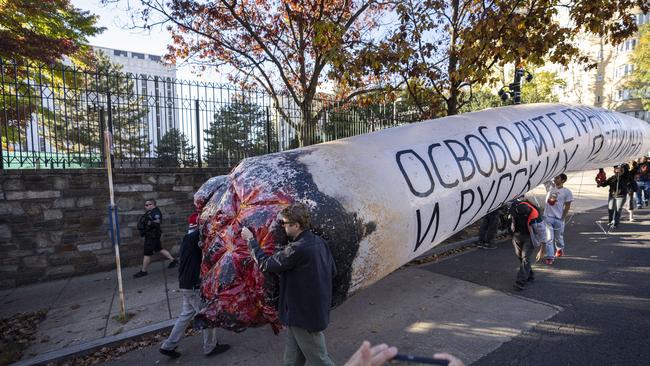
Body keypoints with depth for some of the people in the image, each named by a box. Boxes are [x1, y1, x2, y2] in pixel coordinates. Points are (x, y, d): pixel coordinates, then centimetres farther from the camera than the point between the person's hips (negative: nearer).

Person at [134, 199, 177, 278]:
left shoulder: (156, 212, -17)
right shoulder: (149, 212, 13)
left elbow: (157, 223, -27)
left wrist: (148, 223, -29)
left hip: (152, 235, -10)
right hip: (150, 235, 10)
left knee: (147, 254, -2)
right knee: (160, 249, 17)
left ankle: (143, 271, 8)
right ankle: (173, 260, 25)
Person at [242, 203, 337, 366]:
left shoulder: (297, 249, -27)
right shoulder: (320, 242, -1)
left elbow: (265, 264, -18)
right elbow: (332, 270, 9)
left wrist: (250, 240, -6)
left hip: (304, 314, -8)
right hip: (319, 309, 8)